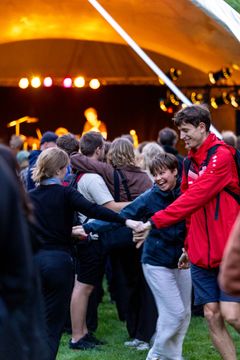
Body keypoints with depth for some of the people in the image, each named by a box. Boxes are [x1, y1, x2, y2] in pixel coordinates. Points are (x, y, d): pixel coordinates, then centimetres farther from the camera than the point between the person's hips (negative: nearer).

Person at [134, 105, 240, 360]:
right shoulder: (190, 161, 11)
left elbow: (195, 198, -23)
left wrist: (154, 222, -26)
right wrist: (189, 245, 12)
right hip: (201, 253, 7)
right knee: (212, 316, 2)